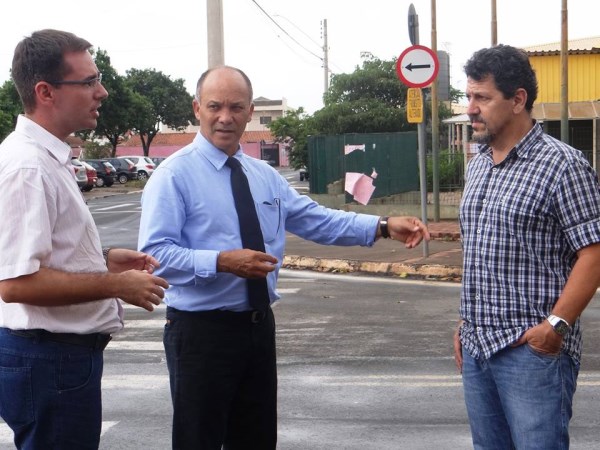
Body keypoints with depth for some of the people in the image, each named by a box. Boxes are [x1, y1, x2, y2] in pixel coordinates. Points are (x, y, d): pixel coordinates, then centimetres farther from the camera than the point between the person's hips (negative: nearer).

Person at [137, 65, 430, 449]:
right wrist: (221, 262, -30)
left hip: (259, 326, 7)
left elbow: (317, 221, 9)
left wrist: (385, 226, -3)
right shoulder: (174, 175, -10)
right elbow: (154, 253, -19)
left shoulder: (265, 176, 10)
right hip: (201, 330, -6)